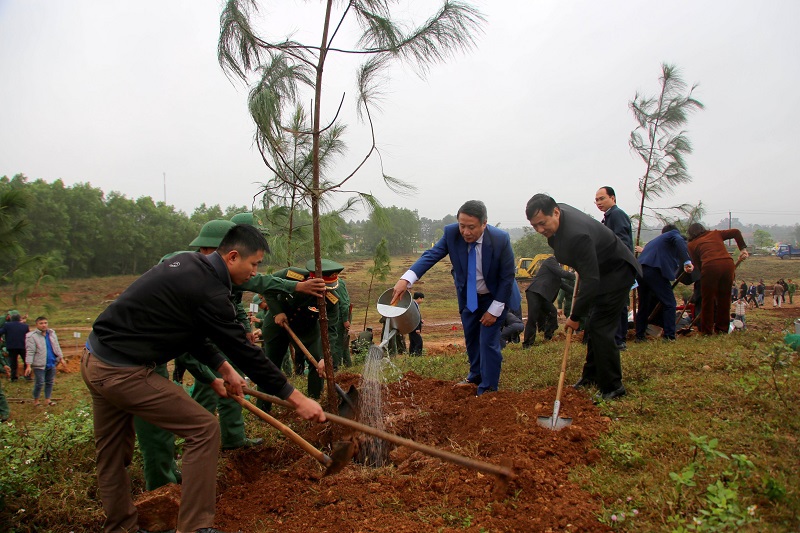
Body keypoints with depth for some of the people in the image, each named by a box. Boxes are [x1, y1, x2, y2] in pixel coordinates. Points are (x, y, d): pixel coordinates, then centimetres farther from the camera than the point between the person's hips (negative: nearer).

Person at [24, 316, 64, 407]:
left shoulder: (52, 334, 10)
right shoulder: (32, 336, -9)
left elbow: (57, 347, 19)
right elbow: (30, 352, -12)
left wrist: (61, 358, 15)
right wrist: (28, 365, -17)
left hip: (51, 363, 6)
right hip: (39, 365, -6)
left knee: (50, 382, 11)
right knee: (39, 383, -3)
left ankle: (47, 399, 21)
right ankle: (36, 400, 14)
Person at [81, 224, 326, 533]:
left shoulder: (187, 264, 8)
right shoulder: (209, 290, -19)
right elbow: (244, 352, -17)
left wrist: (223, 368, 14)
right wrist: (297, 399, -12)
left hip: (94, 360, 10)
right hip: (123, 373, -10)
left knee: (112, 455, 20)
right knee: (203, 429, -4)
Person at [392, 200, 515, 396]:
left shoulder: (501, 239, -30)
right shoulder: (451, 233, -24)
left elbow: (508, 276, -20)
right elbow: (431, 255, -29)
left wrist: (495, 309, -19)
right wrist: (406, 279, -45)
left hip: (494, 297, -4)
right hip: (468, 295, 4)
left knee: (488, 341, -7)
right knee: (471, 338, 19)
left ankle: (488, 389, 10)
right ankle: (475, 376, 43)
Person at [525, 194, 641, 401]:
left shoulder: (577, 235, -38)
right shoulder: (557, 212, -9)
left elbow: (591, 280, -34)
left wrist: (575, 316, -25)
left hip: (615, 273, -10)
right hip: (597, 270, 10)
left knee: (600, 329, -10)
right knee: (593, 327, 17)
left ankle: (612, 387, 2)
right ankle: (591, 374, 31)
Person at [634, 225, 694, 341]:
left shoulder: (656, 240, 37)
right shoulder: (674, 234, 16)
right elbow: (679, 242, -8)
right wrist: (687, 261, -20)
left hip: (640, 270, 7)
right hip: (654, 270, -7)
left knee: (644, 305, 18)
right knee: (669, 303, 0)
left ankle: (639, 335, 22)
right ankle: (670, 336, -4)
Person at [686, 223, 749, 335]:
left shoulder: (692, 244, 21)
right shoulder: (716, 234, 29)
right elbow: (736, 232, 21)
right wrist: (743, 248, 23)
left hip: (710, 266, -3)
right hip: (728, 264, 3)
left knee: (707, 300, 9)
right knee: (724, 298, 15)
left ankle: (707, 330, 14)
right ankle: (722, 328, 23)